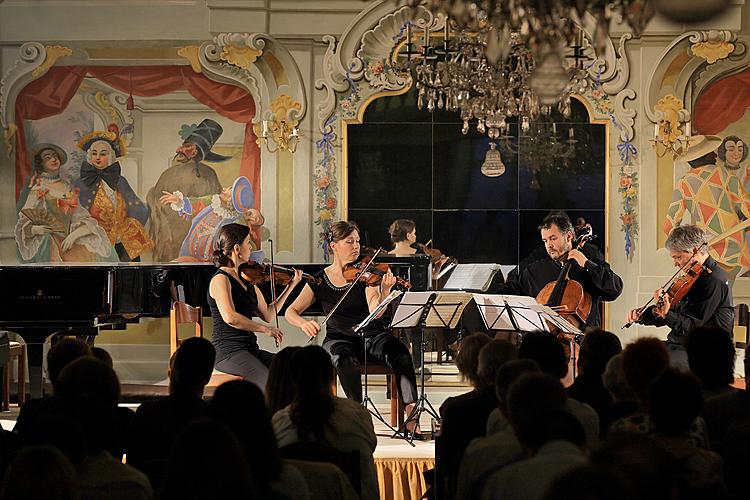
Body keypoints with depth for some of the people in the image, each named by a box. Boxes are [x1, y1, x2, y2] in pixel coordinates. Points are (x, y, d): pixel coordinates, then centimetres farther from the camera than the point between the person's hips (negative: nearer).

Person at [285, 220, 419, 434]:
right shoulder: (320, 280, 0)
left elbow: (375, 312, -15)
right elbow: (291, 312, 1)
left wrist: (384, 292, -35)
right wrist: (303, 323, -21)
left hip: (372, 335, 0)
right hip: (339, 338, 0)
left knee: (400, 354, -30)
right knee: (345, 359, -37)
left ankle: (411, 414, -34)